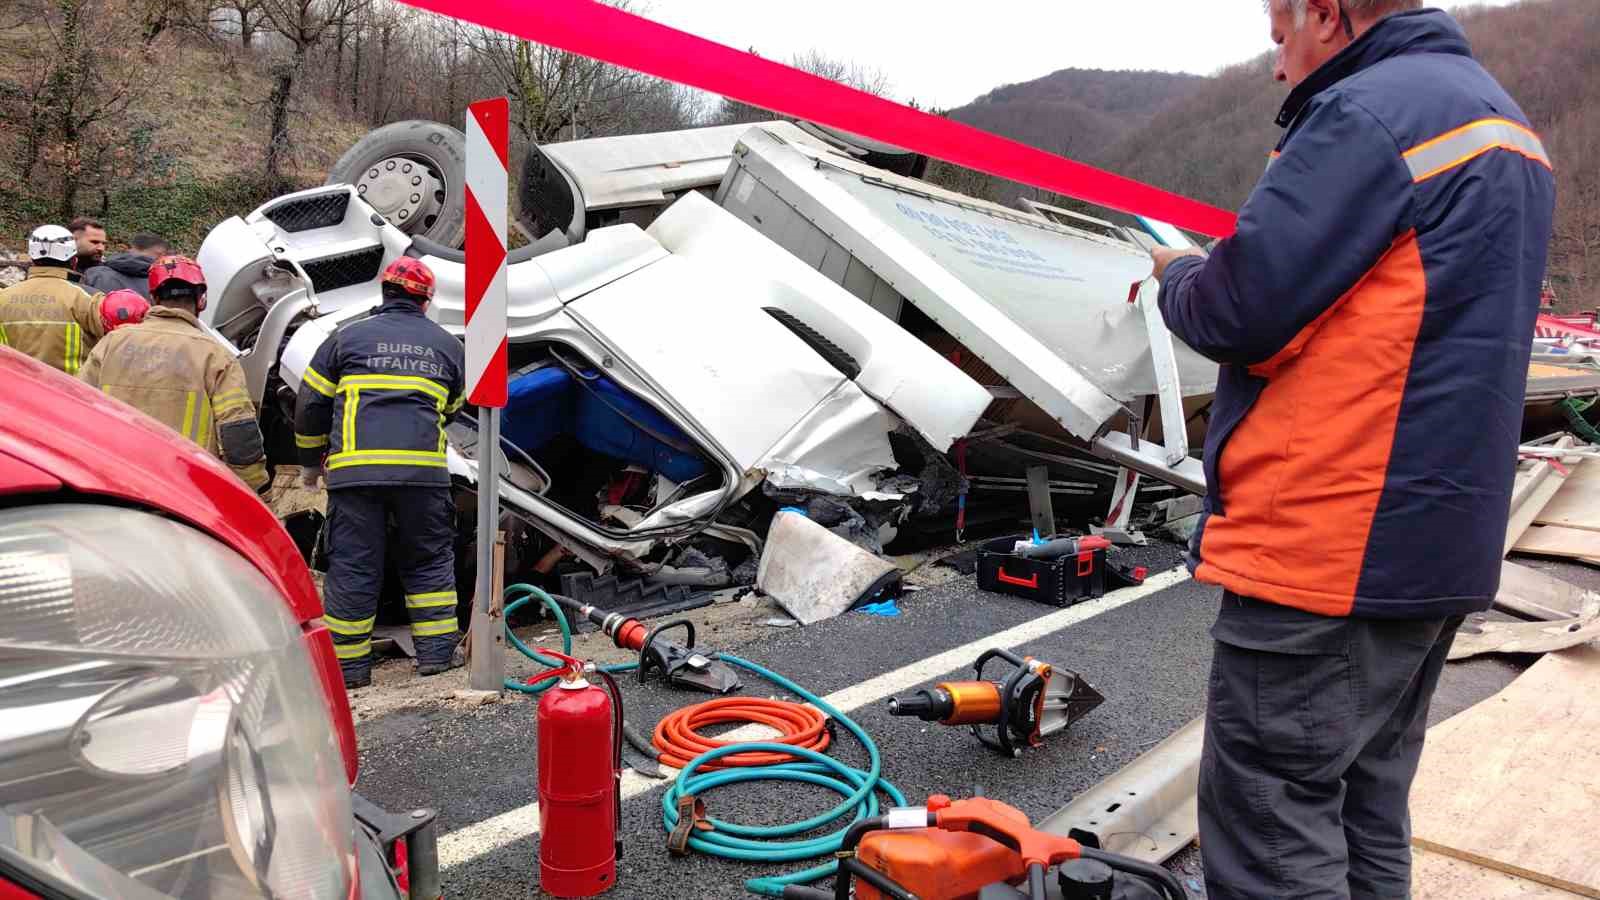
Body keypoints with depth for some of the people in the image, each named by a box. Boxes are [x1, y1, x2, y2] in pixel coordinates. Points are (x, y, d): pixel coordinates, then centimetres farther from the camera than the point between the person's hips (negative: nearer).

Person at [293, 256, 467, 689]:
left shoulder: (347, 337, 10)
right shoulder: (447, 344, 14)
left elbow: (310, 405, 12)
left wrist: (310, 462, 24)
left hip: (355, 470, -1)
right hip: (424, 469, 1)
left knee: (352, 564, 6)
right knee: (430, 560, 14)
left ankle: (349, 664, 12)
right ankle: (437, 650, 15)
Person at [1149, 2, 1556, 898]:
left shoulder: (1368, 113, -13)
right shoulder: (1503, 121, 18)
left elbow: (1236, 313, -17)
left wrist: (1178, 274, 4)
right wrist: (1225, 264, 14)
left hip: (1322, 547, -10)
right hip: (1437, 546, 10)